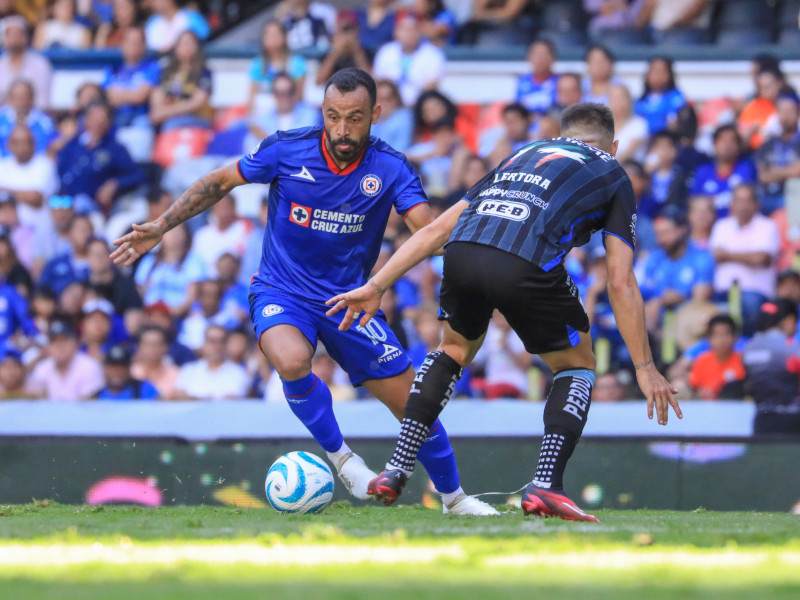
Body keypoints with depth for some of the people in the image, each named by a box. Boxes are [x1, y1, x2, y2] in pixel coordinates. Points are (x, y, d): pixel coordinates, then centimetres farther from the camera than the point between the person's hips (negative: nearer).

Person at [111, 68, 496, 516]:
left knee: (414, 404, 1)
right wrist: (161, 226, -3)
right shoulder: (287, 151, -13)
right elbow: (222, 181, 1)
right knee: (292, 362, -35)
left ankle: (453, 496, 28)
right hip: (281, 292, -2)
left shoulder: (390, 169, -13)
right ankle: (340, 457, -9)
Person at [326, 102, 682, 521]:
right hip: (526, 264, -4)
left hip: (462, 251, 4)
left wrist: (376, 286, 30)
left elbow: (435, 230, 30)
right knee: (577, 368, 21)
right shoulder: (612, 176, 26)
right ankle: (545, 485, 3)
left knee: (454, 350, 34)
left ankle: (396, 470, 26)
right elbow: (620, 283, 16)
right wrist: (644, 367, 19)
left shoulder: (524, 155, 37)